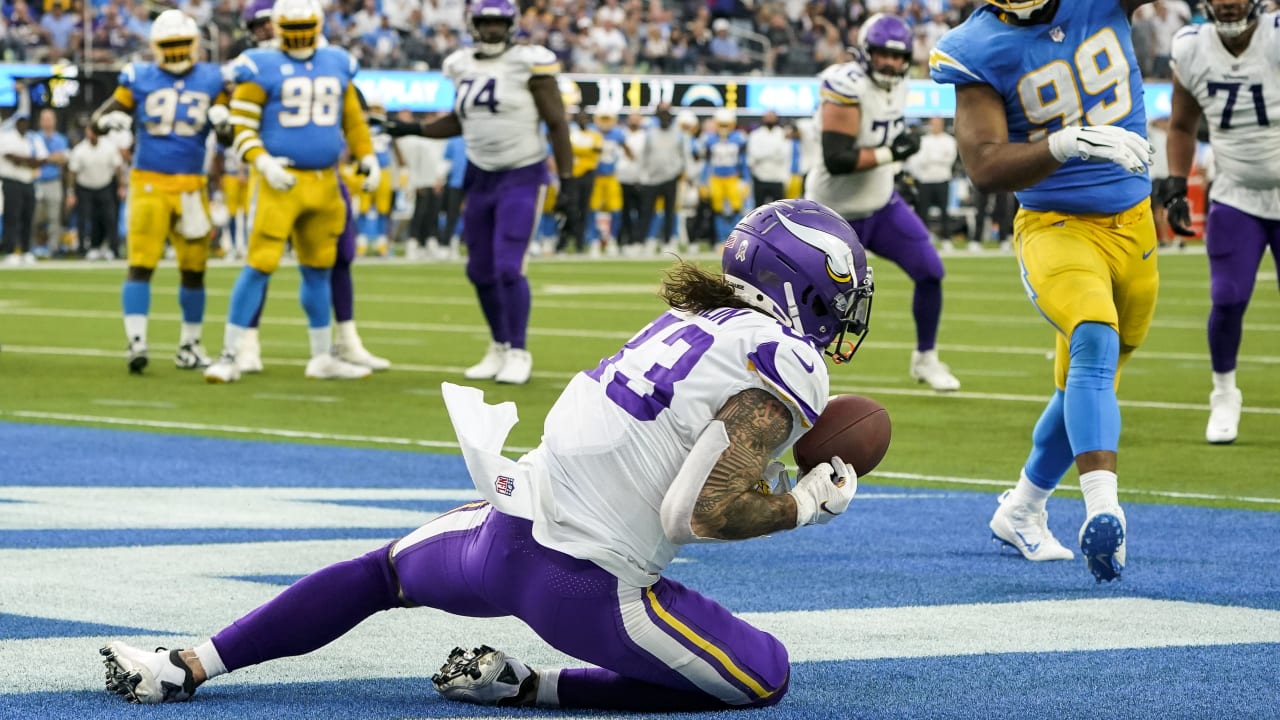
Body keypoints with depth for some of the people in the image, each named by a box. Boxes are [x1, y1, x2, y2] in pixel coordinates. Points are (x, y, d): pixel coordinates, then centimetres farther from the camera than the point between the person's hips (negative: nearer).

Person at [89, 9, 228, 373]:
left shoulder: (211, 80, 7)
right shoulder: (140, 78, 2)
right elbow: (107, 112, -2)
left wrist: (223, 121, -13)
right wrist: (106, 123, -25)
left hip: (191, 186, 3)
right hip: (148, 182, -3)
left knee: (194, 268, 9)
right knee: (141, 264, -11)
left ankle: (189, 345, 21)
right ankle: (136, 342, -15)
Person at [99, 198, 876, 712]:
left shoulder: (690, 323, 14)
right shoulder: (785, 366, -10)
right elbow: (707, 516, -17)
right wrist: (810, 504, -2)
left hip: (504, 532, 7)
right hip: (585, 588, -7)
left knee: (381, 572, 34)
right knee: (763, 677, 7)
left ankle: (188, 666, 28)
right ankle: (531, 688, 3)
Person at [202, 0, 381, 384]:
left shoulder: (336, 66, 11)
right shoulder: (261, 68, -6)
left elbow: (353, 119, 19)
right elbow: (241, 126, -7)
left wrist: (368, 158, 8)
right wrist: (262, 162, -21)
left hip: (324, 183, 5)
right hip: (279, 181, -5)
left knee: (318, 270, 14)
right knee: (259, 266, -9)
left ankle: (323, 358, 24)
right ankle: (230, 356, -4)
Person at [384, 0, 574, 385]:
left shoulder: (529, 64, -13)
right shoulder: (463, 66, 4)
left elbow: (557, 124, -9)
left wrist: (567, 182, -12)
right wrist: (414, 129, 6)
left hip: (522, 177, -6)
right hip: (480, 177, 6)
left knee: (508, 268, -13)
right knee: (481, 271, 9)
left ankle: (519, 354, 0)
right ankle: (500, 347, 26)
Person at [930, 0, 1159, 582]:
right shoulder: (981, 51, -14)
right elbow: (986, 171, -21)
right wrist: (1066, 144, -36)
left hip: (1133, 224, 4)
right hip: (1056, 228, -4)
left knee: (1087, 383, 15)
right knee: (1095, 343, -31)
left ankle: (1021, 512, 36)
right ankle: (1102, 508, -44)